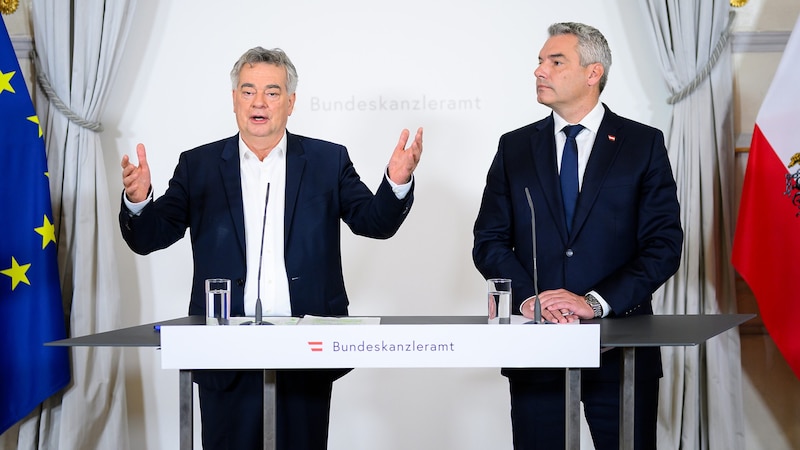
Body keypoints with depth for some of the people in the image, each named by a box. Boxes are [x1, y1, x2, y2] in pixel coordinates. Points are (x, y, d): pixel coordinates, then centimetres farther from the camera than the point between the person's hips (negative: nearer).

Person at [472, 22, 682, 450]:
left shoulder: (643, 144, 2)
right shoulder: (514, 147, 9)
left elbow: (664, 245, -4)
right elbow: (489, 241, 6)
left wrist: (596, 302, -14)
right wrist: (526, 298, -12)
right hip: (535, 348, 2)